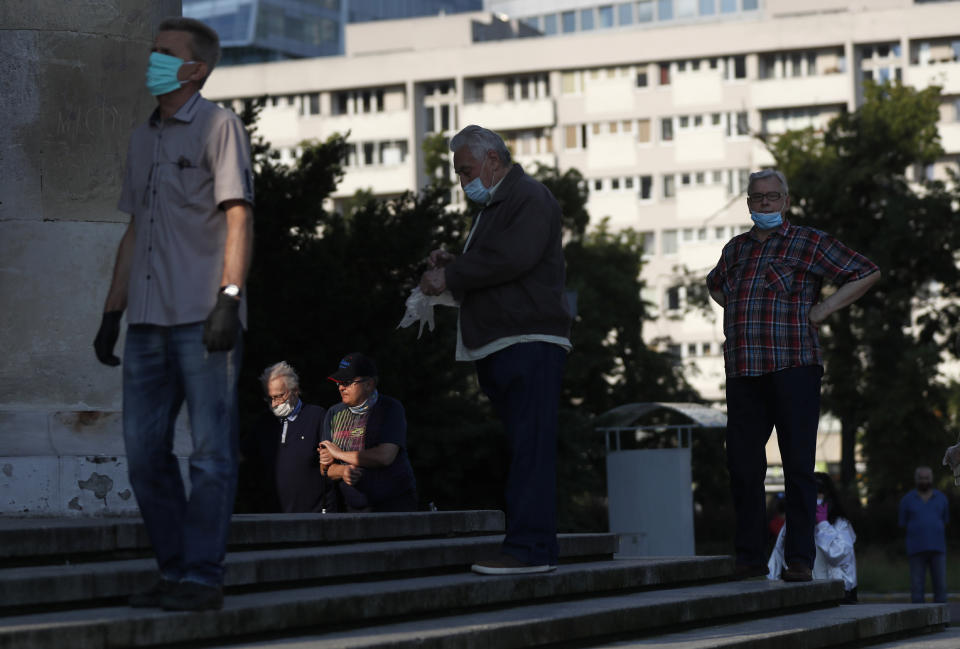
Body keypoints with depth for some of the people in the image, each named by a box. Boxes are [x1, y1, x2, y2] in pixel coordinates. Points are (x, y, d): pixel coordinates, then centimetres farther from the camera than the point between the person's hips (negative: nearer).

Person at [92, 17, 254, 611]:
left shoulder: (218, 126, 1)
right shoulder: (143, 139, 20)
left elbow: (238, 218, -7)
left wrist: (229, 299, -18)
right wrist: (112, 313, 18)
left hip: (202, 318, -7)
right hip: (148, 319, 7)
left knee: (210, 451, -4)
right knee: (144, 450, 4)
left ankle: (203, 575, 0)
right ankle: (175, 569, 13)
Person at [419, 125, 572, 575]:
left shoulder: (529, 198, -6)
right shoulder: (493, 205, 26)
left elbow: (511, 258, -20)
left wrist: (450, 276, -12)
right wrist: (452, 266, 9)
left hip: (528, 345, -10)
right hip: (500, 348, 10)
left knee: (530, 447, -13)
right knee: (522, 448, 8)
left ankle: (529, 548, -16)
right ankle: (537, 548, 9)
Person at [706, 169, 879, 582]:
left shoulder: (810, 243, 4)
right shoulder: (735, 249, 19)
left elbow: (867, 273, 4)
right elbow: (714, 285, 40)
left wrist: (824, 310, -1)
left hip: (793, 366, -5)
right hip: (743, 373, 5)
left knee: (798, 466, -6)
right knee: (743, 466, 3)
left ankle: (800, 559, -3)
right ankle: (749, 559, 10)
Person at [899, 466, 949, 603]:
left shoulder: (941, 498, 7)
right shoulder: (907, 500, 2)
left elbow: (945, 523, 14)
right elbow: (903, 525, 6)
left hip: (937, 549, 1)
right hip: (916, 549, -1)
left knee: (940, 586, -1)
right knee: (917, 588, -2)